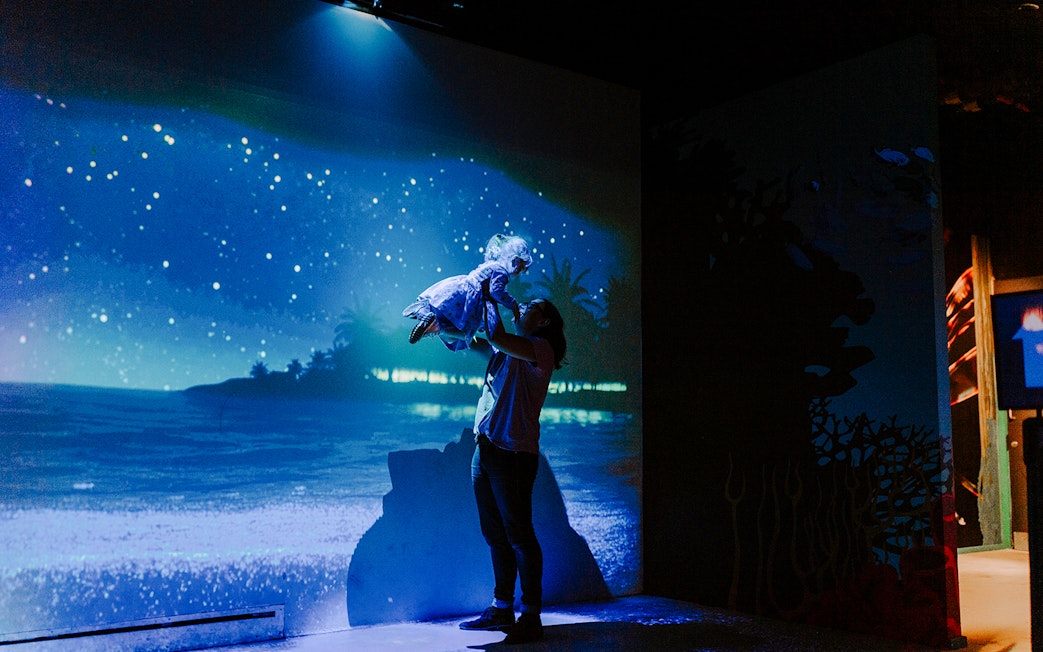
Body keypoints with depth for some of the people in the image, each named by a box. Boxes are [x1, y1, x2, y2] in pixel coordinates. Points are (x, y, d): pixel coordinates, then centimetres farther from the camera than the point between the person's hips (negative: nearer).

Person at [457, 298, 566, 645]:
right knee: (494, 534, 13)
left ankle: (531, 617, 5)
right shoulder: (503, 350, 18)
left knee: (519, 534, -4)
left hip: (513, 454, -8)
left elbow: (498, 337, -22)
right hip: (485, 450, 8)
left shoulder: (540, 348, -6)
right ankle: (502, 609, 24)